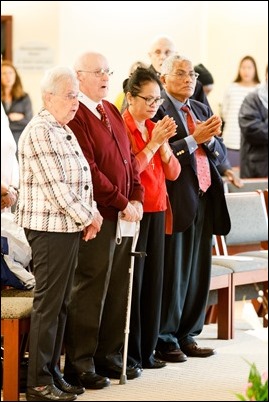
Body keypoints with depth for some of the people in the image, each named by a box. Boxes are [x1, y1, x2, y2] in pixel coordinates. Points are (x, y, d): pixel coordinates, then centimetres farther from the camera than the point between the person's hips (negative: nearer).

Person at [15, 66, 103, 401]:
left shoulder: (64, 130, 16)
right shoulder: (39, 132, -14)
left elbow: (80, 179, 19)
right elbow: (55, 186, -19)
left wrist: (90, 213, 4)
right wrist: (87, 216, -10)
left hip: (69, 226, 9)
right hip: (49, 226, -9)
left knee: (60, 304, 12)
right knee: (48, 304, -5)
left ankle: (52, 373, 20)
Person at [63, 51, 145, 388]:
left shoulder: (112, 113, 15)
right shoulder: (76, 116, -13)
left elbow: (129, 158, 17)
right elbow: (89, 170, -19)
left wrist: (136, 198, 3)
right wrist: (122, 203, -15)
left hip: (125, 214, 8)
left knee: (118, 290, 12)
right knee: (89, 291, -2)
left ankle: (109, 356, 23)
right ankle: (80, 364, 7)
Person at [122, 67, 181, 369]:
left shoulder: (155, 129, 12)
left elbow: (173, 173, 9)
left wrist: (163, 143, -6)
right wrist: (153, 143, -16)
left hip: (156, 212, 7)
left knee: (153, 280, 8)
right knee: (131, 281, -4)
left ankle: (146, 350, 16)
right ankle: (128, 353, 4)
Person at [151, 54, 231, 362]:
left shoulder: (202, 110, 18)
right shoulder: (158, 110, -6)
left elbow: (221, 154, 14)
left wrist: (209, 138, -6)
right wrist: (194, 139, -17)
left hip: (204, 200, 7)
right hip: (177, 199, -7)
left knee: (198, 273, 11)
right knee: (173, 274, -2)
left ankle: (187, 336, 20)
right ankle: (165, 340, 8)